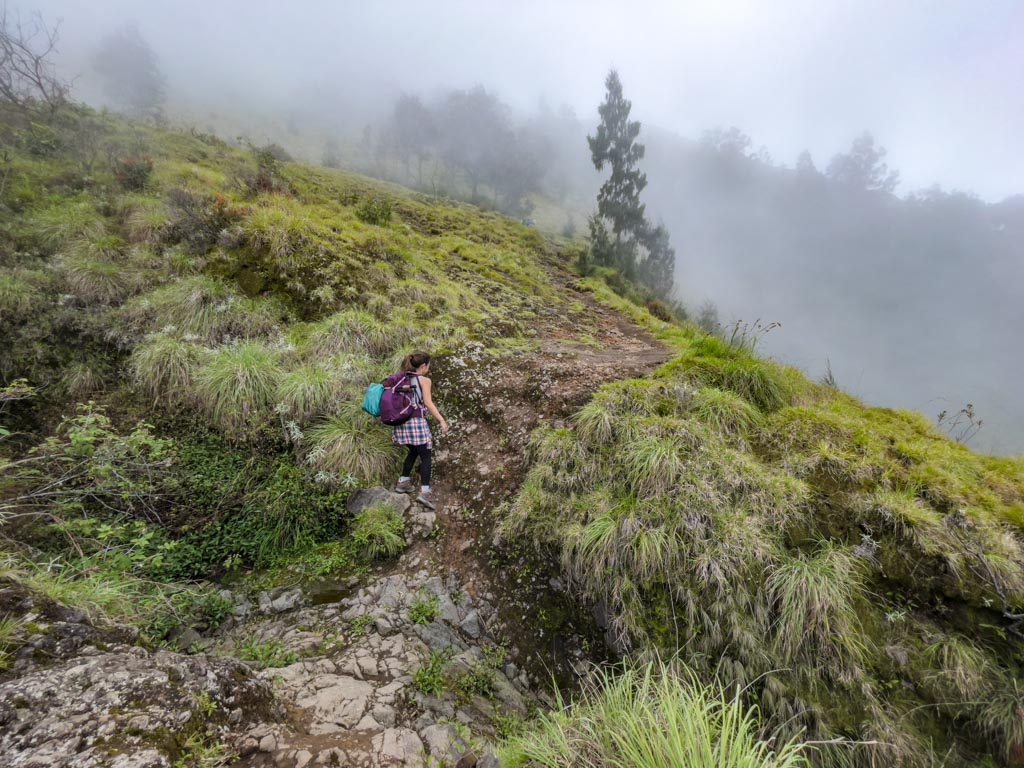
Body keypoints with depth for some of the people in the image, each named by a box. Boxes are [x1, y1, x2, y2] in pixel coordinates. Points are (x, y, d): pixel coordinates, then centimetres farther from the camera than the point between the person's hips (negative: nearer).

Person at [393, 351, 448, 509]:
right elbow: (428, 403, -15)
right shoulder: (425, 380, -5)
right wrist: (442, 421, -19)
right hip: (417, 421, -7)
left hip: (402, 420, 7)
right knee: (425, 456, -1)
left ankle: (403, 482, 30)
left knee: (413, 451, 25)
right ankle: (424, 491, -11)